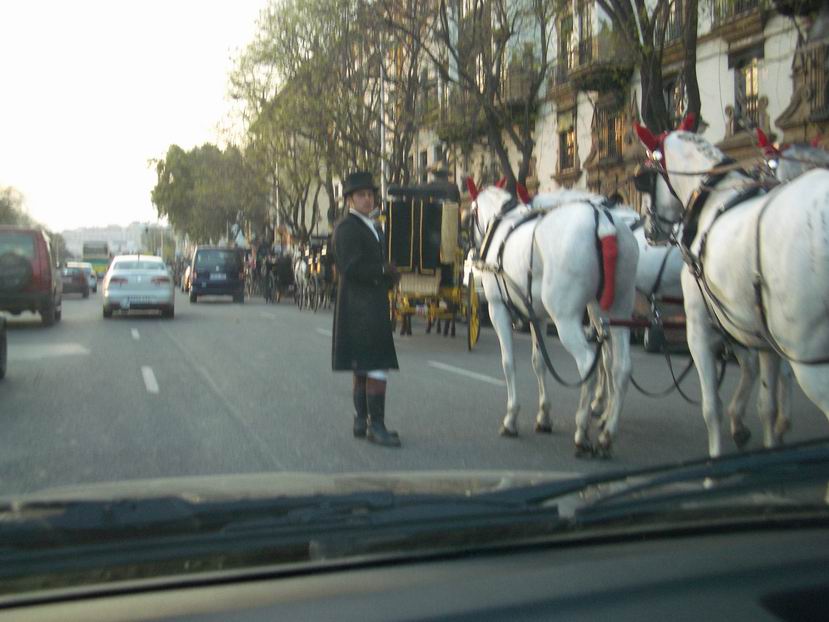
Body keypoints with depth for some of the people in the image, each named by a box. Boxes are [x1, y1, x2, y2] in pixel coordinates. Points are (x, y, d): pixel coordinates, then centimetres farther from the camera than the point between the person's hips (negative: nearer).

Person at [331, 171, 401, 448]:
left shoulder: (373, 228, 19)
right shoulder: (346, 228, -11)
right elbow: (350, 268, -20)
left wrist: (389, 277, 3)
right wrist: (384, 271, -14)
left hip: (374, 305, 10)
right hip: (360, 307, -10)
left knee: (363, 368, 14)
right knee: (378, 366, -12)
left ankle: (363, 422, 21)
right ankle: (375, 425, -9)